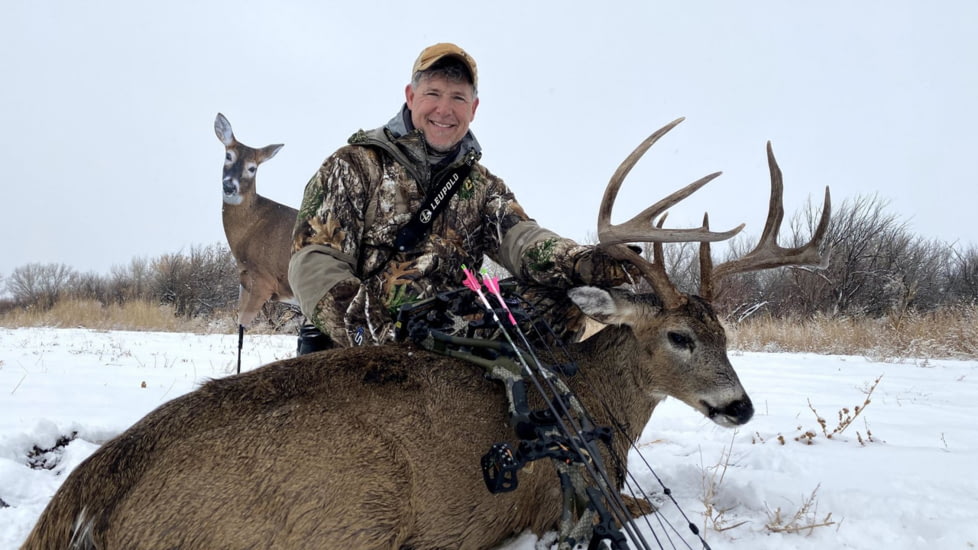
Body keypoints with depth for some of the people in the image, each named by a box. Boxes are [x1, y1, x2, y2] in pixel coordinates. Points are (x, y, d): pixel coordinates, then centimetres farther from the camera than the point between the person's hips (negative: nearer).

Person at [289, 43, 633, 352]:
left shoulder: (482, 186, 19)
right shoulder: (356, 167, 5)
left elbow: (519, 238, -1)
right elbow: (315, 262, -4)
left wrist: (585, 263, -23)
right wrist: (373, 333, -21)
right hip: (358, 354, -4)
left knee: (559, 302, -16)